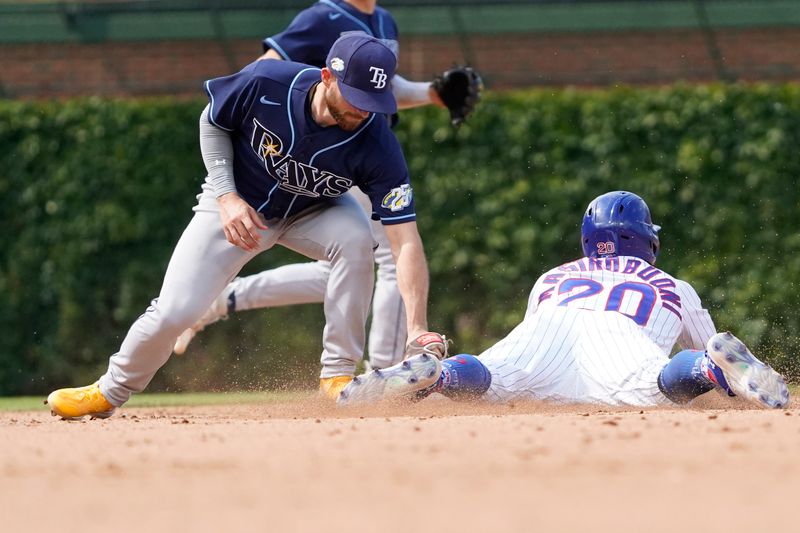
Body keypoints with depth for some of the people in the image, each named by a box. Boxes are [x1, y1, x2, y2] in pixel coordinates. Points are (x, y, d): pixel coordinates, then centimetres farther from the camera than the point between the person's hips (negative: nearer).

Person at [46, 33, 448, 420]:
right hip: (237, 203, 0)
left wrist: (418, 332, -44)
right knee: (174, 312, -10)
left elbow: (405, 240, -35)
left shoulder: (377, 147, -32)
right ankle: (110, 392, 19)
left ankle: (338, 376, -19)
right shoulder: (265, 83, -31)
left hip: (312, 212, 0)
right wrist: (226, 196, -19)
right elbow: (212, 122, -9)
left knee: (355, 237, -33)